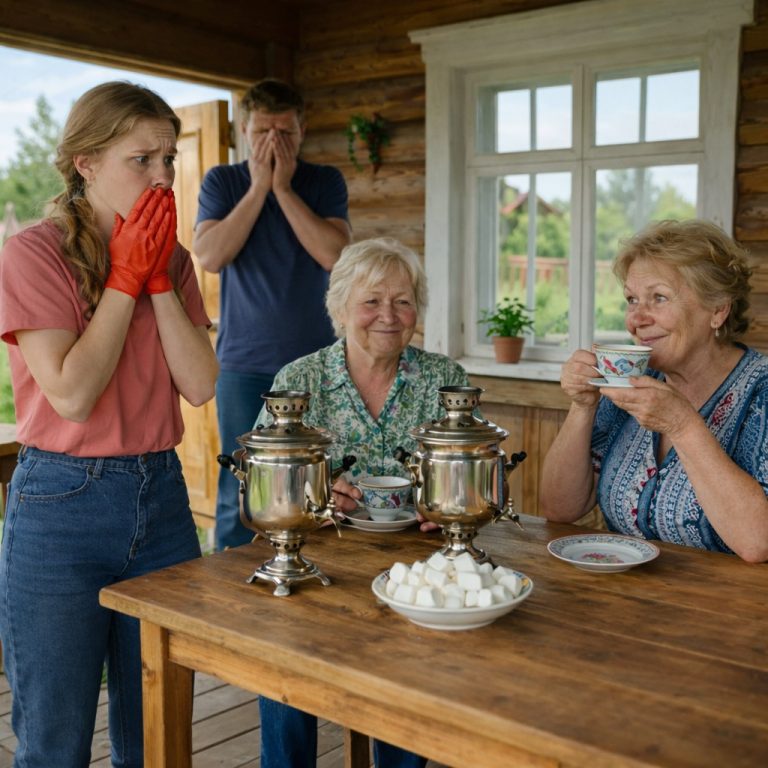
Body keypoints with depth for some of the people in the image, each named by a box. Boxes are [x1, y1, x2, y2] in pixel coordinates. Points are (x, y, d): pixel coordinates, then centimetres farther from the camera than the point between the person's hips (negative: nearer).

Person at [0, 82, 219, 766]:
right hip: (61, 508, -4)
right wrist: (126, 276, -13)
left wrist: (159, 278, -8)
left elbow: (200, 387, -3)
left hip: (161, 496, 5)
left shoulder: (171, 258, 7)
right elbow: (72, 395, -18)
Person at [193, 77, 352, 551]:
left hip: (314, 360, 1)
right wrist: (258, 186, -9)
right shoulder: (222, 182, 7)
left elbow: (334, 254, -11)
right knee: (239, 490, 1)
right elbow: (210, 256, -10)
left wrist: (283, 187, -10)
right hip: (243, 364, 0)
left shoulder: (325, 183, 6)